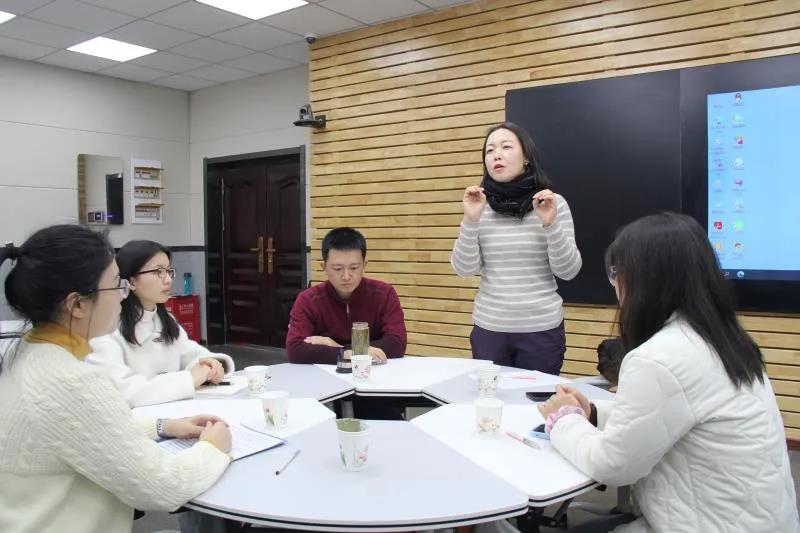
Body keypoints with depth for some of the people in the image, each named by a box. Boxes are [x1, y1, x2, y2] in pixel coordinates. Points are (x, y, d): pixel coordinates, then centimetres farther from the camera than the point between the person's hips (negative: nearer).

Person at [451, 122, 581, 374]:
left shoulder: (553, 203, -3)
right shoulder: (481, 206, 0)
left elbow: (568, 271, -5)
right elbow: (464, 269, -4)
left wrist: (550, 224, -18)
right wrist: (471, 220, -15)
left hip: (542, 329, -1)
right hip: (489, 329, 1)